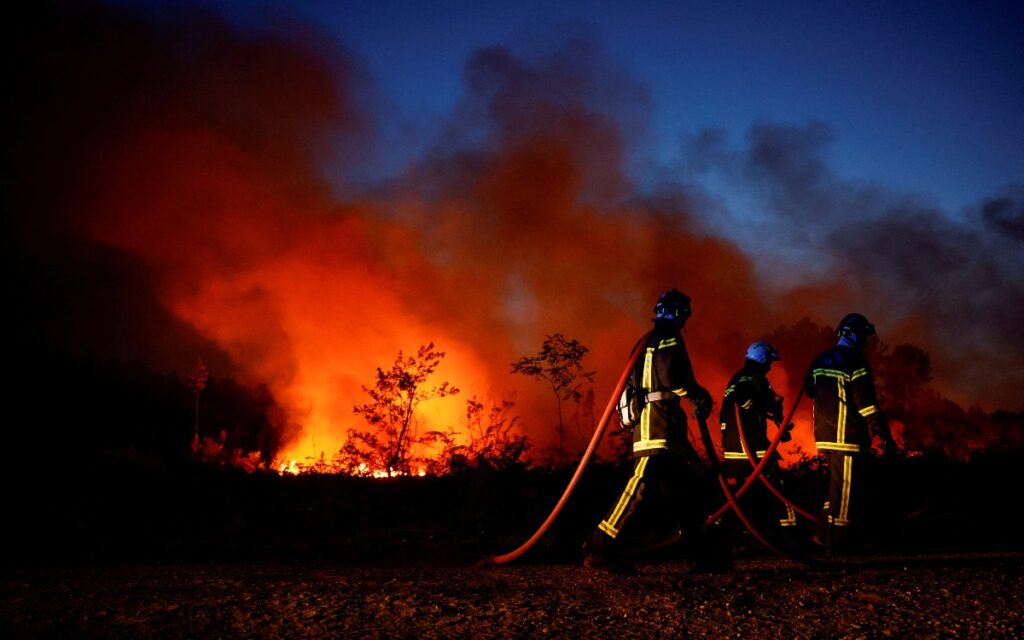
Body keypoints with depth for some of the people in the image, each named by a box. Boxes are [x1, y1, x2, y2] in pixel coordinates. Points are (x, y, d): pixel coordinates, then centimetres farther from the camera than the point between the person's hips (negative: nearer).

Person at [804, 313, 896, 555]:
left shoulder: (820, 360, 11)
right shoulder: (855, 362, -13)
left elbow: (809, 391, 23)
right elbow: (866, 403, -18)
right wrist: (885, 435, -15)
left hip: (825, 435, 8)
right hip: (848, 435, -8)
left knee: (837, 484, 20)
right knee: (847, 489, -2)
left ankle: (826, 534, 22)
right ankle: (839, 544, 0)